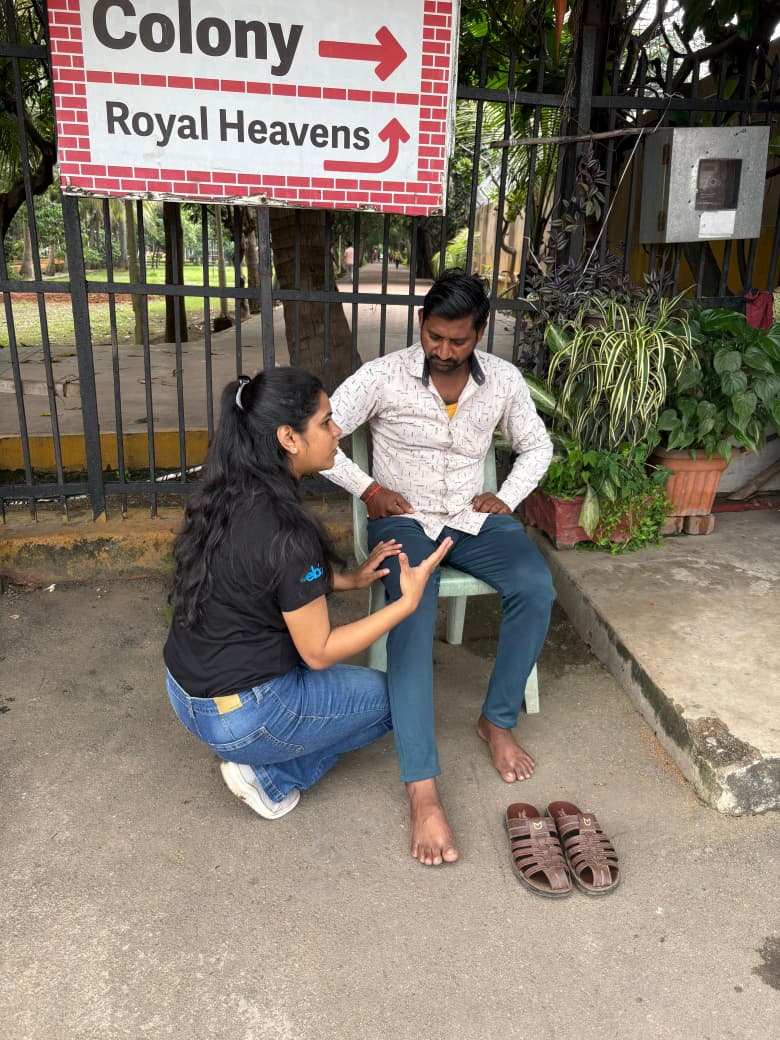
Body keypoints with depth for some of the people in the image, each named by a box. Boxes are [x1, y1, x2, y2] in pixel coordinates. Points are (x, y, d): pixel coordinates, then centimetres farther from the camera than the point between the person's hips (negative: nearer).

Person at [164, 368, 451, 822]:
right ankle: (270, 775, 6)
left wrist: (349, 578, 6)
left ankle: (258, 756, 14)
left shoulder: (230, 497, -3)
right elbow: (318, 652, -18)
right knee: (389, 696, 12)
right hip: (239, 717, -8)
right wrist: (409, 601, -16)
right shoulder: (287, 532, -28)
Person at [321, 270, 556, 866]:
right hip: (405, 520, -3)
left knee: (536, 588, -26)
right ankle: (423, 790, -31)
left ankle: (498, 720, -3)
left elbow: (537, 445, 15)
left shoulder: (504, 380, 0)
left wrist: (508, 499, 1)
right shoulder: (385, 376, -10)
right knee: (413, 617, -32)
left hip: (475, 517, 3)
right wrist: (368, 488, -11)